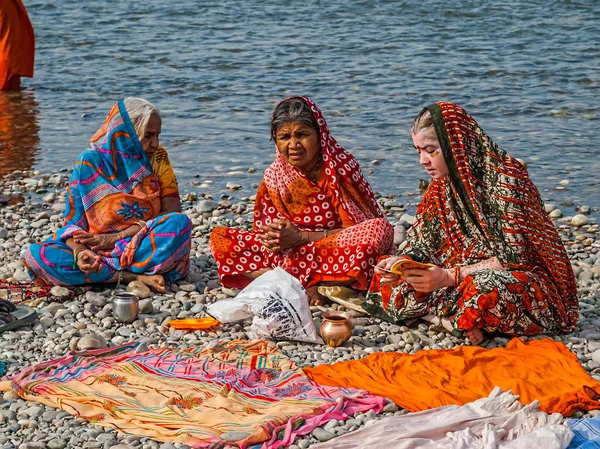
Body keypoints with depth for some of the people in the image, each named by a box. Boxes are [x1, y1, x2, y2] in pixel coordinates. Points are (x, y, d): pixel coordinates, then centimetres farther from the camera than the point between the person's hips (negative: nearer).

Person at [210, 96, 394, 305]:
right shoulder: (274, 176, 1)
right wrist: (274, 239, -24)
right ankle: (307, 285, -26)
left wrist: (301, 237, -22)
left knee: (380, 229, -34)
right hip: (293, 253, 3)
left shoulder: (342, 166, -10)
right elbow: (264, 231, 1)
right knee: (219, 237, -11)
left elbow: (356, 227, -14)